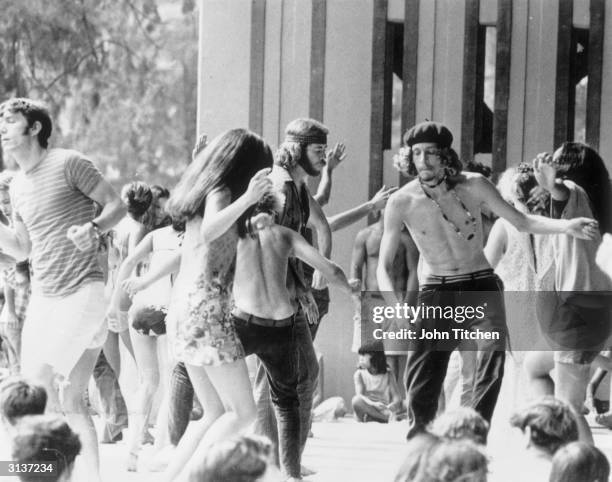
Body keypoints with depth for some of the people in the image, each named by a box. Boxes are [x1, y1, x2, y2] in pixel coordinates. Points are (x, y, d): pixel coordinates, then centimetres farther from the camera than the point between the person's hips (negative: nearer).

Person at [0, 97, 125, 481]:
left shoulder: (69, 164, -6)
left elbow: (117, 206, -5)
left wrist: (93, 228, -24)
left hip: (82, 293, -7)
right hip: (42, 298, 7)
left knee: (39, 377, -15)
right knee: (72, 401, 5)